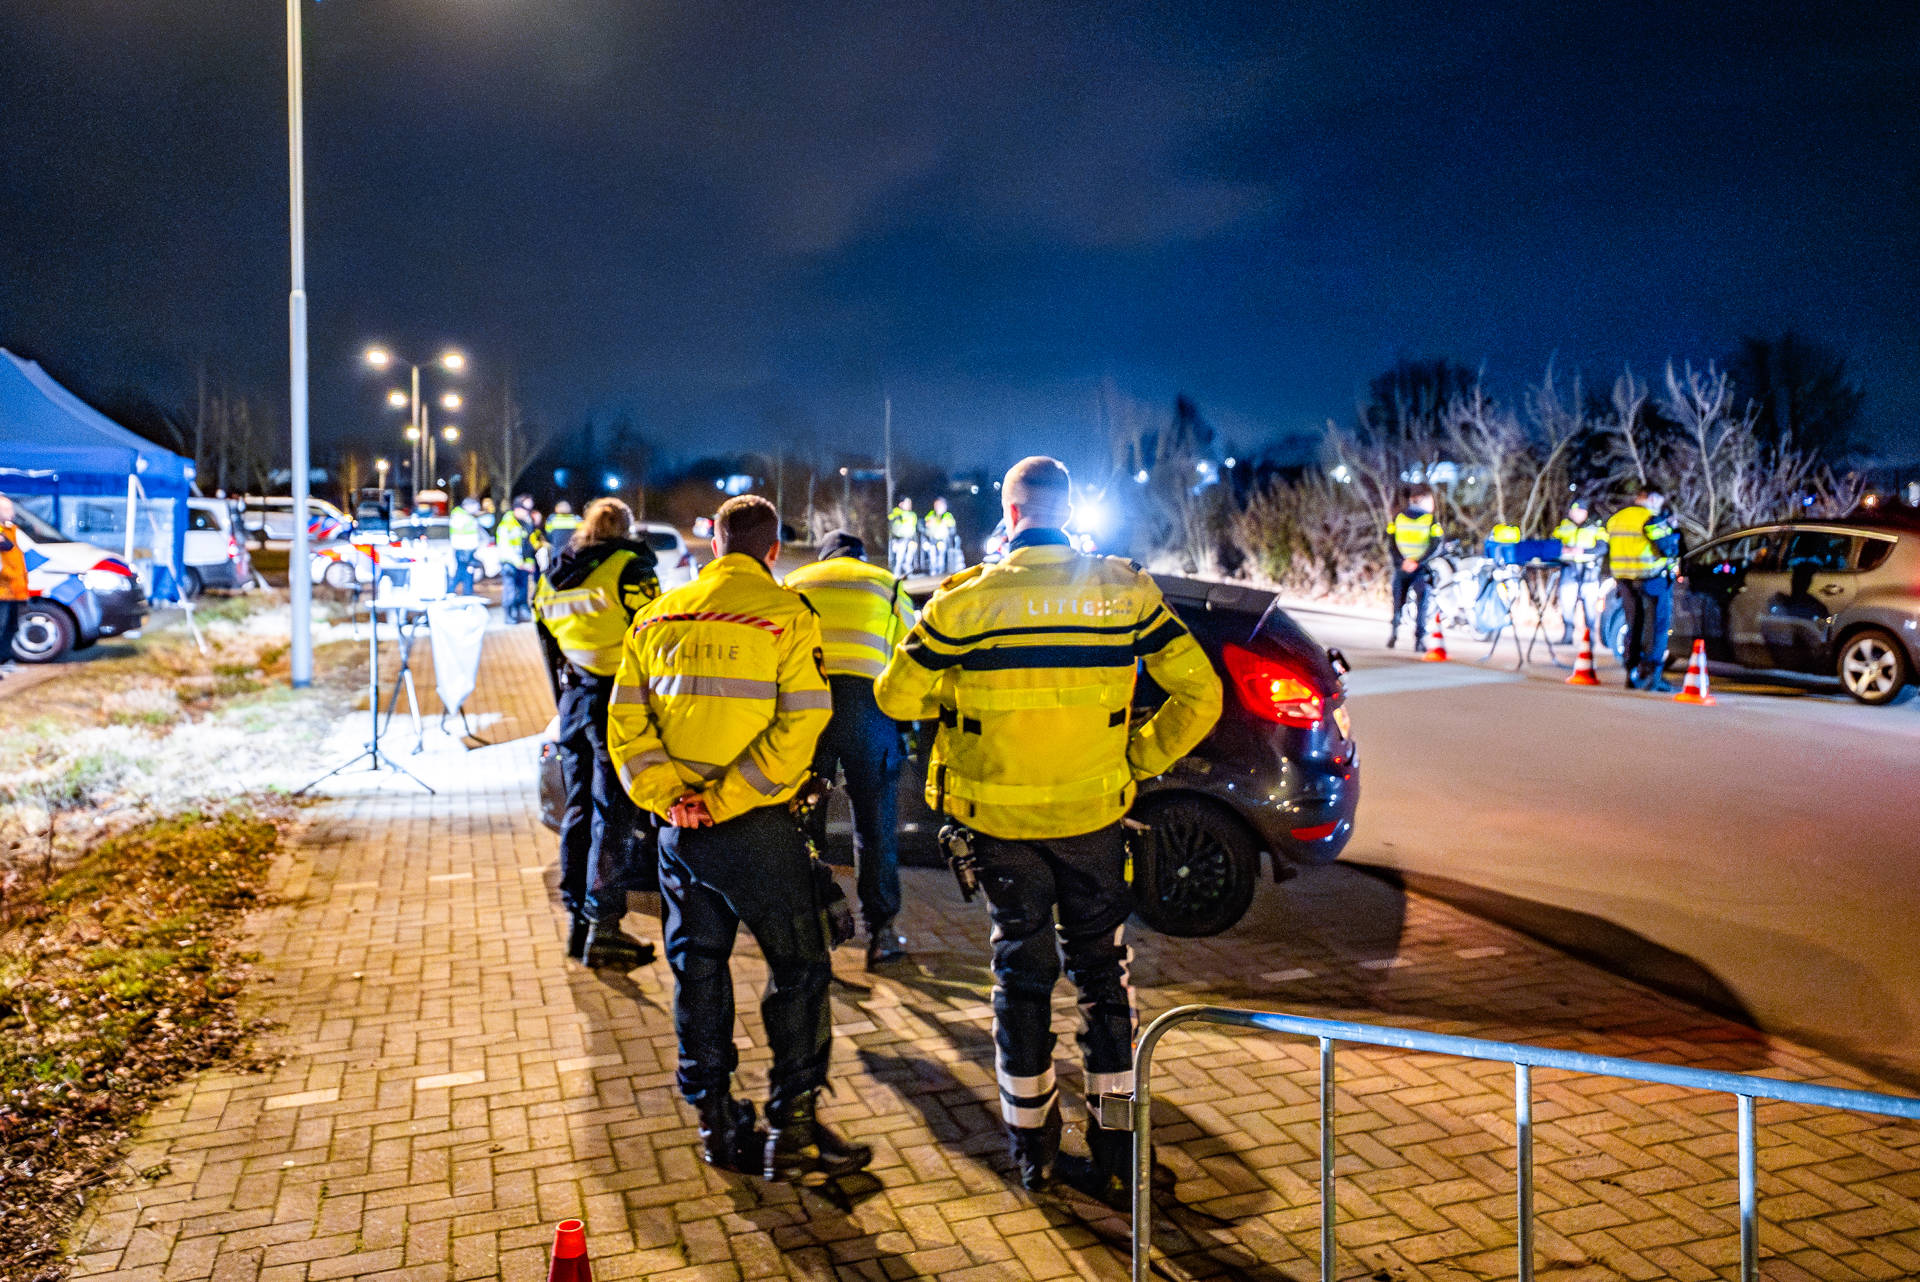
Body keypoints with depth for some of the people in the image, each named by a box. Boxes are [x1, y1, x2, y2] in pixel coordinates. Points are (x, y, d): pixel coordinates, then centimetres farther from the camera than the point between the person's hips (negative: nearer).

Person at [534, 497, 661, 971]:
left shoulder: (551, 581, 13)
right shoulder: (629, 569, -9)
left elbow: (550, 652, 16)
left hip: (573, 701, 7)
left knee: (578, 809, 14)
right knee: (614, 814, -4)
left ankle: (578, 919, 20)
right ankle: (602, 927, -4)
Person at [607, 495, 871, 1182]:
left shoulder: (657, 617, 7)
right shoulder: (786, 614, -7)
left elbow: (626, 721, 1)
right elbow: (800, 725, -17)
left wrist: (666, 794, -6)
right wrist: (728, 797, -16)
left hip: (680, 829, 5)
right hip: (758, 827, -5)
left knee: (698, 969, 16)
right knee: (798, 969, 7)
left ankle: (715, 1120, 24)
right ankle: (792, 1126, 9)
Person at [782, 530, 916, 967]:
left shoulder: (793, 583, 23)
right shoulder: (888, 585, 19)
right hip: (865, 699, -1)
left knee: (803, 819, 10)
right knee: (875, 822, 6)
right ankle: (880, 933, 9)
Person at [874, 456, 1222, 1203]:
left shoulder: (964, 601, -9)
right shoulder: (1124, 591, -5)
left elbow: (896, 697, -1)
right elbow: (1198, 694, -5)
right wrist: (1143, 758, 6)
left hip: (1000, 819, 0)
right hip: (1094, 814, 1)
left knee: (1021, 972, 15)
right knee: (1102, 974, 14)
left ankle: (1032, 1148, 25)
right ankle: (1117, 1157, 18)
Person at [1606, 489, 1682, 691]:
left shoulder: (1615, 518, 11)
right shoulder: (1652, 518, -12)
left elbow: (1610, 549, 15)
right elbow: (1669, 549, -13)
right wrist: (1673, 532, 2)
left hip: (1624, 578, 7)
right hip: (1652, 577, -7)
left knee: (1634, 625, 13)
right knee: (1657, 626, -1)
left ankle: (1633, 674, 14)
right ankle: (1652, 675, -5)